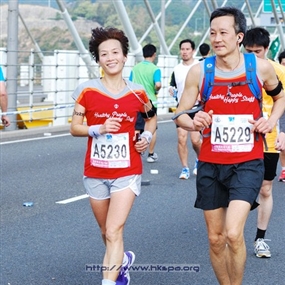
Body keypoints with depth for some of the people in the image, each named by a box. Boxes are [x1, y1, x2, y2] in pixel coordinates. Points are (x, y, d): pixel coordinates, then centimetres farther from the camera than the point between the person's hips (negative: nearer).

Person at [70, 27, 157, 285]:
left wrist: (147, 136, -3)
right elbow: (75, 128, -1)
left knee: (114, 232, -14)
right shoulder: (87, 91, -5)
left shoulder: (137, 93, -2)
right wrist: (99, 129, -18)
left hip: (127, 172, -2)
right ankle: (123, 260, 48)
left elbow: (151, 119, 17)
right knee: (106, 232, 17)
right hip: (95, 173, 2)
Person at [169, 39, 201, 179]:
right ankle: (185, 168, 4)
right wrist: (172, 90, -3)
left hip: (197, 108, -3)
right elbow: (172, 85, 19)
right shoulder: (176, 69, 11)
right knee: (181, 138, -7)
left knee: (195, 140, -8)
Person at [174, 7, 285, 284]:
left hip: (247, 163, -2)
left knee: (233, 234, -19)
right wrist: (193, 123, -19)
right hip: (210, 165, 2)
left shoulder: (261, 67, -5)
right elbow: (180, 113, 3)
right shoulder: (199, 71, -4)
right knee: (215, 239, 10)